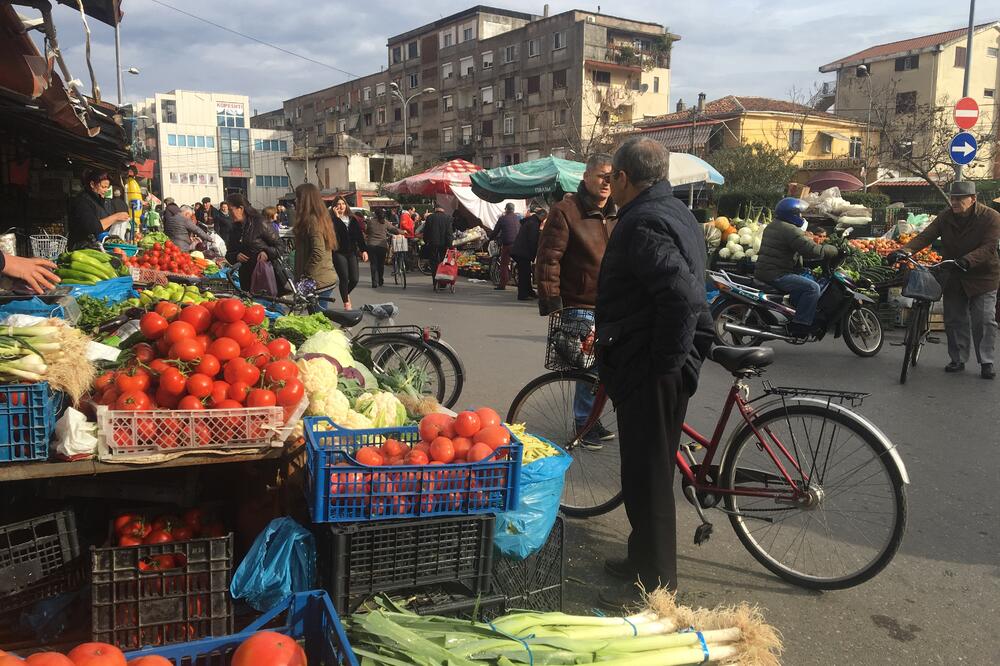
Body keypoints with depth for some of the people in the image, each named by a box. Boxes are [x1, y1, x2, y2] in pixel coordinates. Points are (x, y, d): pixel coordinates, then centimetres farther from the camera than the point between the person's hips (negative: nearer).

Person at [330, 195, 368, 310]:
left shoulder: (352, 219, 14)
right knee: (344, 278, -7)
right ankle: (346, 303, 8)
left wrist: (364, 250, 5)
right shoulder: (333, 220, -1)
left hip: (352, 252, 4)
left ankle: (346, 294, 31)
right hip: (339, 253, -4)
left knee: (354, 279, -1)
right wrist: (337, 217, -16)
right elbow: (333, 231, -19)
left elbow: (359, 235, 13)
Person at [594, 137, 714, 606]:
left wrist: (665, 360, -22)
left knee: (647, 475, 0)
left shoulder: (642, 224, -19)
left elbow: (683, 295, -32)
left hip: (650, 372, -11)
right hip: (662, 362, 11)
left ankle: (655, 583, 14)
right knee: (652, 468, 20)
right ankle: (644, 558, 36)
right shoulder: (675, 212, 14)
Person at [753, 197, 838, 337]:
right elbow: (812, 250, -21)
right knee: (812, 287, -17)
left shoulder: (771, 226, 17)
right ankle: (799, 325, -16)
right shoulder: (790, 230, -15)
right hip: (775, 275, -11)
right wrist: (834, 250, -5)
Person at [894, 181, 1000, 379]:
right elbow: (926, 235, -13)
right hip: (953, 278, 4)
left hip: (982, 276, -4)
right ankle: (958, 360, 20)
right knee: (954, 320, 8)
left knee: (984, 321, -3)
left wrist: (967, 260, -39)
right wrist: (905, 250, -30)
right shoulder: (946, 216, -1)